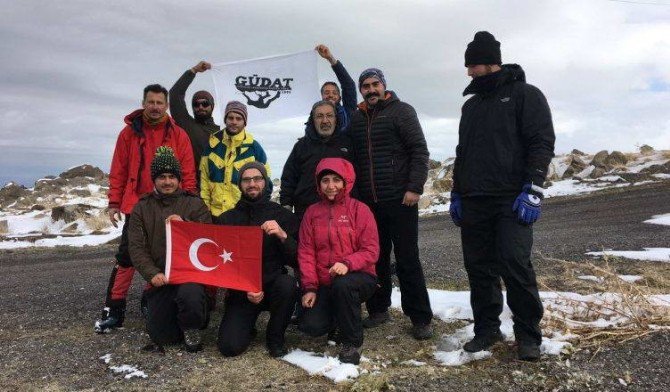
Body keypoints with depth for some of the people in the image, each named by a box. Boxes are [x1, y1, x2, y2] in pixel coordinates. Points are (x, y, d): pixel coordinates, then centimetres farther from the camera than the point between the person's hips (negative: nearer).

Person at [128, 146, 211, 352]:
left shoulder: (195, 204, 4)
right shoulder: (142, 208, 9)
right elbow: (136, 247, 2)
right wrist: (152, 273, -13)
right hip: (160, 278, 2)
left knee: (190, 296, -36)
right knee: (161, 336, -4)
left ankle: (192, 328, -2)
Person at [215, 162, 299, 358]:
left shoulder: (283, 216, 1)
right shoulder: (226, 219, 5)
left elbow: (296, 260, -5)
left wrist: (283, 235, -23)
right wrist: (244, 292, -10)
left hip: (273, 284, 0)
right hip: (240, 291, 1)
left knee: (287, 283, -35)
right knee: (230, 347, -19)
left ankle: (275, 336, -6)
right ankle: (248, 326, 19)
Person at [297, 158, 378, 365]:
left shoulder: (360, 210, -4)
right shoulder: (312, 212, 6)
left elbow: (371, 251, -10)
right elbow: (306, 252, 3)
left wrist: (347, 264, -28)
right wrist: (309, 287, -7)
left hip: (358, 277, -3)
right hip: (324, 284, 3)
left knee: (342, 285, -37)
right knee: (310, 326, -17)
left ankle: (352, 343, -12)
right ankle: (339, 319, 19)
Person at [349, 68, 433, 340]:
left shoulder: (401, 111, 0)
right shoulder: (356, 119, 14)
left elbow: (419, 151, -7)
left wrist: (415, 187, -15)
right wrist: (355, 193, 11)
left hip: (400, 200, -4)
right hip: (368, 202, 5)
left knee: (407, 260, -1)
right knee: (376, 258, 10)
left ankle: (420, 318, 8)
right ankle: (379, 309, 23)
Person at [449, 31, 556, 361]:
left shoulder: (525, 95, 1)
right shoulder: (471, 105, 20)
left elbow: (542, 143, -7)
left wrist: (532, 191, -17)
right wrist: (456, 194, 18)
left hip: (512, 200, -6)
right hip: (474, 201, 6)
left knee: (515, 263, -11)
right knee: (479, 267, 6)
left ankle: (528, 334, 5)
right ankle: (486, 328, 18)